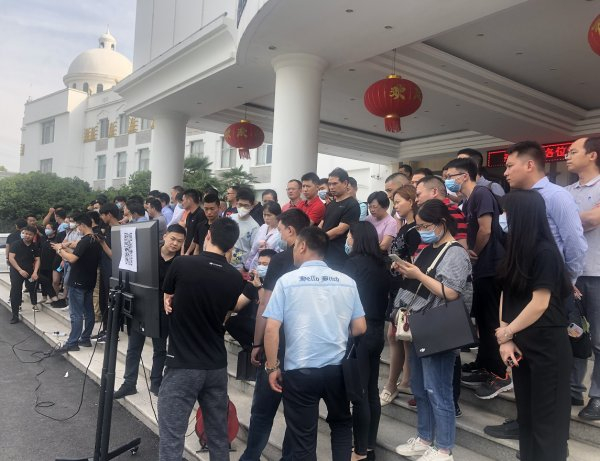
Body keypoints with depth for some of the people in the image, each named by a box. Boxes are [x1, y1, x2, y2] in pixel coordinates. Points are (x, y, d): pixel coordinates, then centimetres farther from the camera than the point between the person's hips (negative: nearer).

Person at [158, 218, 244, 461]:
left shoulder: (181, 264, -11)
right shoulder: (236, 278, -1)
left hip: (183, 365, -4)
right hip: (217, 366, 5)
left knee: (172, 438, 3)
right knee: (219, 435, 16)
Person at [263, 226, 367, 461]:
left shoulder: (287, 281, -6)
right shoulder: (347, 282, 2)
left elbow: (271, 329, -12)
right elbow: (360, 328, 5)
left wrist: (272, 367, -1)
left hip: (300, 371, -3)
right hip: (338, 368, 3)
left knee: (303, 437, 11)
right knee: (341, 424, 27)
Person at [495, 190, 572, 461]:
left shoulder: (545, 252, -16)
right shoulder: (516, 250, 5)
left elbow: (540, 304, -18)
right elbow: (506, 296, 3)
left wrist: (505, 333, -8)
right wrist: (506, 339, -6)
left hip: (547, 346, -7)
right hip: (522, 345, 7)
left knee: (546, 417, 7)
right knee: (526, 412, 17)